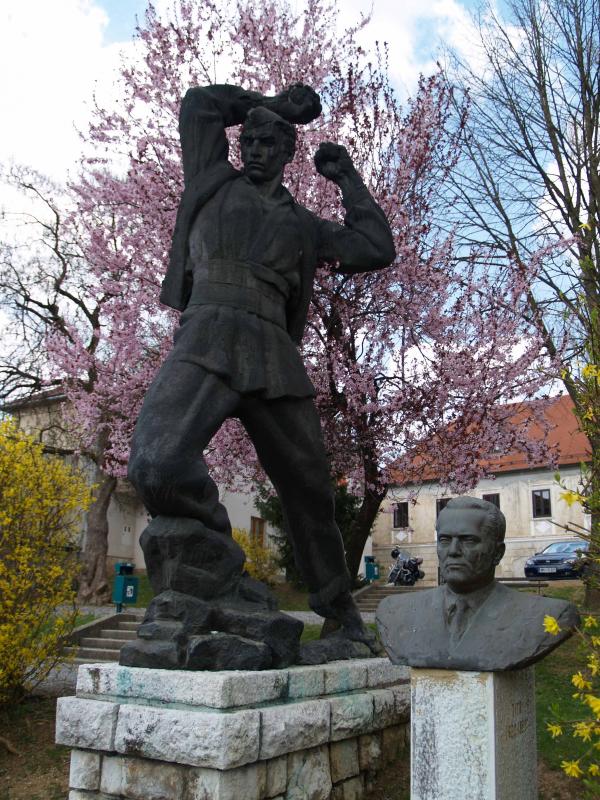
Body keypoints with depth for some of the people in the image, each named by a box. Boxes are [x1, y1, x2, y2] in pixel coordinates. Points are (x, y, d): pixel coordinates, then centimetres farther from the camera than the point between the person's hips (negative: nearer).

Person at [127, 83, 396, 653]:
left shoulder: (303, 225, 25)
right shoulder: (215, 182, 22)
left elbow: (377, 250, 17)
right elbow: (199, 103, 25)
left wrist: (348, 180, 25)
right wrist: (274, 103, 32)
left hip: (274, 355, 3)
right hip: (207, 341, -2)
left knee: (308, 488, 8)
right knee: (157, 463, -30)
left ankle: (338, 608, 27)